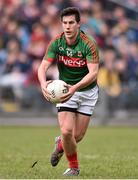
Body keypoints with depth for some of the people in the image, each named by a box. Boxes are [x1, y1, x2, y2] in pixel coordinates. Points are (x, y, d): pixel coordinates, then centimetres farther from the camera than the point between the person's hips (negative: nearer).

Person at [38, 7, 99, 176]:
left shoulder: (89, 44, -22)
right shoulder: (56, 43, -13)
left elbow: (93, 73, -29)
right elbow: (43, 67, -16)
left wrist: (75, 87, -44)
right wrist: (43, 83, -39)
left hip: (87, 91, -1)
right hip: (65, 89, 1)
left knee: (78, 136, 1)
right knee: (66, 131, -15)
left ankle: (61, 143, 38)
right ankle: (74, 167, 10)